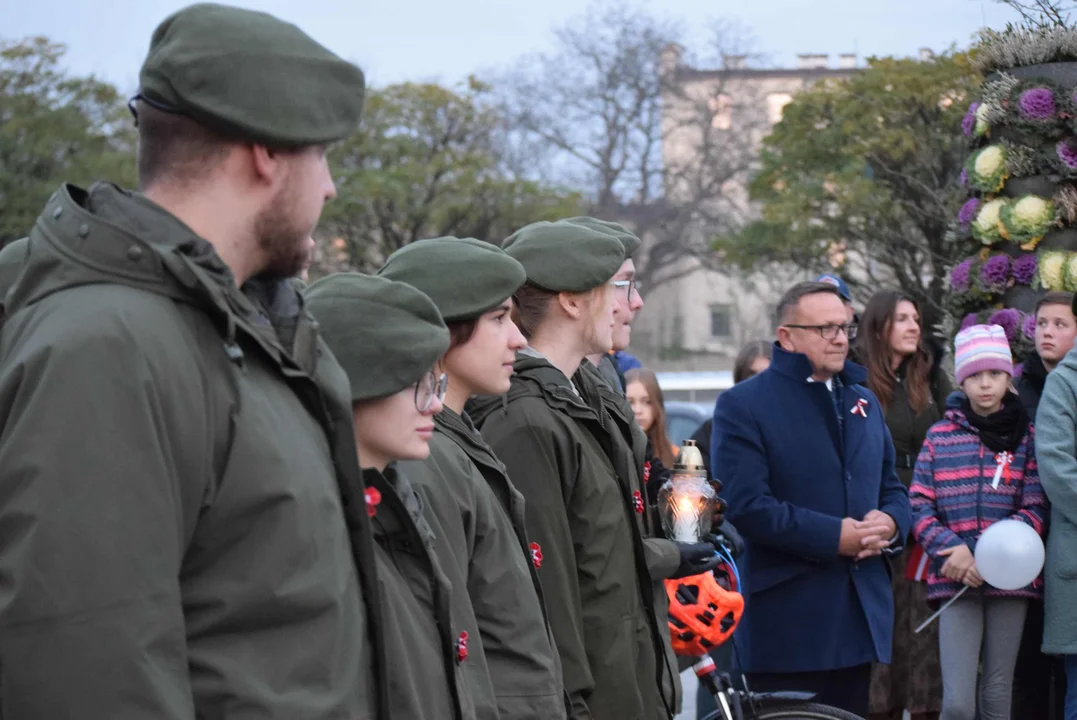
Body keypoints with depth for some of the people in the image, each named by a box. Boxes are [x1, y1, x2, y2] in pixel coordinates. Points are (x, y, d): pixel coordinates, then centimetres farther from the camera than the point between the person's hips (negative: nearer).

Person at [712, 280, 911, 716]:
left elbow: (892, 488, 22)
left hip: (860, 615, 7)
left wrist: (890, 522, -3)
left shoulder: (863, 402, 19)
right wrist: (833, 537, -17)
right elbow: (747, 505, -14)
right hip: (787, 626, -6)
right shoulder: (743, 406, -4)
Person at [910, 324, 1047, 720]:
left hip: (1009, 580, 1)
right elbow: (919, 505, 3)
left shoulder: (1026, 437, 7)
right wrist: (951, 550, -14)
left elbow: (1035, 510, 1)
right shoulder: (940, 435, 7)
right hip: (955, 581, -1)